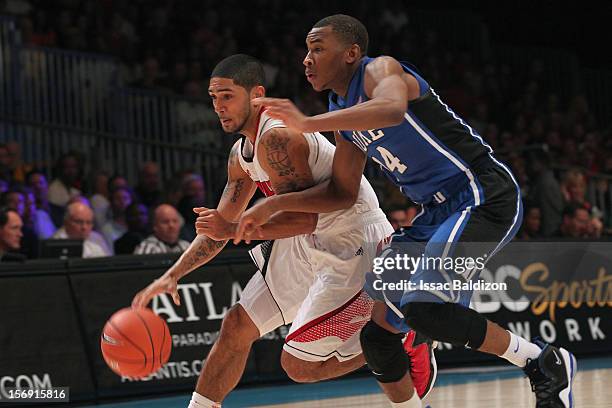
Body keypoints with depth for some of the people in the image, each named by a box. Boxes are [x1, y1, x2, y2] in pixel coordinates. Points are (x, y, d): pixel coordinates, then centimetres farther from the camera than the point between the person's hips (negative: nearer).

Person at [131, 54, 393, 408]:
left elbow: (306, 217, -27)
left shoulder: (275, 138, -22)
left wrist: (235, 230, -25)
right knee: (237, 326, 10)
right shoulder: (242, 154, 10)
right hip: (309, 245, 10)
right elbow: (222, 225, 18)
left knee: (299, 365, -9)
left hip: (351, 246, -10)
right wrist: (172, 276, 10)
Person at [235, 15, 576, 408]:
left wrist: (309, 123, -43)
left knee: (423, 308, -26)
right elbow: (342, 193, 18)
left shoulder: (379, 70, -12)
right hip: (439, 212, 10)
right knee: (377, 328, 5)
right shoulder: (343, 113, 15)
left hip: (483, 195, -10)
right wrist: (273, 205, 6)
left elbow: (392, 109, -38)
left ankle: (546, 363, -11)